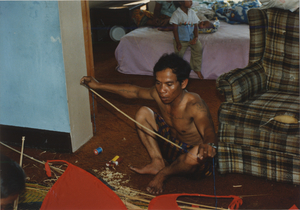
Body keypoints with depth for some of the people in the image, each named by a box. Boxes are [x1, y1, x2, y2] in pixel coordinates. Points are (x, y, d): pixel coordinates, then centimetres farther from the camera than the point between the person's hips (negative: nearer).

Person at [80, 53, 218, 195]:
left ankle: (163, 173, -9)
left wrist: (208, 145, -75)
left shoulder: (194, 105, -33)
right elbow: (133, 91, 4)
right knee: (143, 113, -1)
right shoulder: (158, 93, -12)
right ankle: (158, 162, -1)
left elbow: (208, 130, -49)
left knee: (195, 156, -43)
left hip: (194, 152, -6)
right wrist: (98, 85, 6)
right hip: (173, 145, 6)